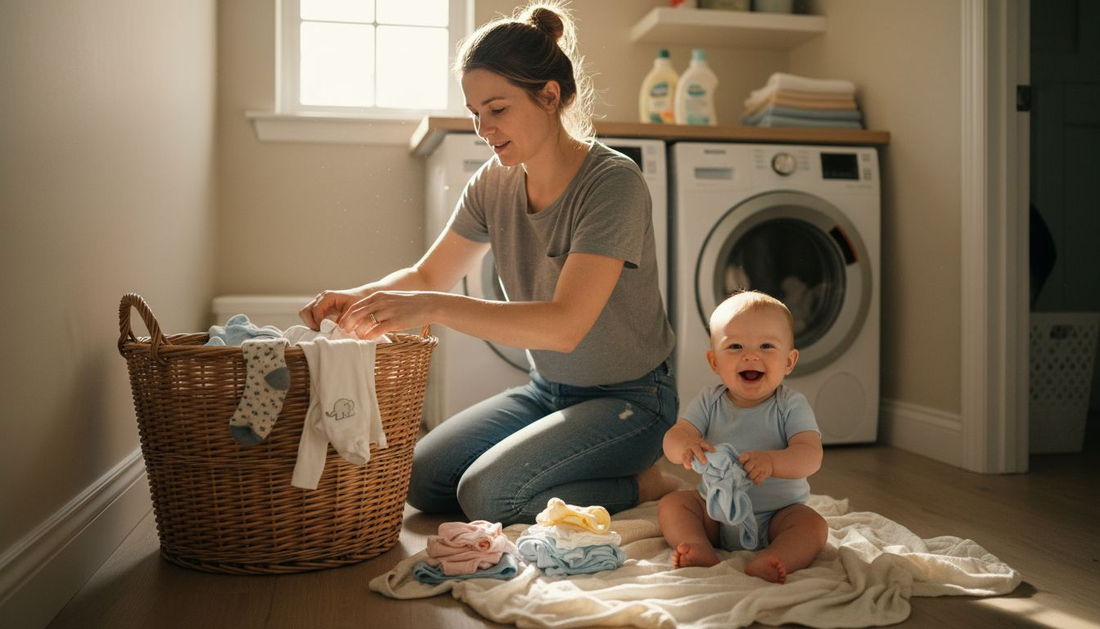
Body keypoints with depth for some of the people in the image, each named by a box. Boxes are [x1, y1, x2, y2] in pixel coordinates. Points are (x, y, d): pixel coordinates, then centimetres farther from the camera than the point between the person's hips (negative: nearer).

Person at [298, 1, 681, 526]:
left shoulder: (613, 183, -24)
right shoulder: (494, 183, -3)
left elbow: (566, 324, -33)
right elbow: (428, 275, 6)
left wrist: (432, 307, -41)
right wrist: (357, 298, -16)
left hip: (629, 399, -7)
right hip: (547, 390, 7)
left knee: (486, 493, -22)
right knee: (422, 478, -3)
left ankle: (647, 487, -1)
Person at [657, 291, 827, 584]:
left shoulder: (791, 405, -10)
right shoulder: (709, 402, -2)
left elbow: (810, 456, -23)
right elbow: (672, 438, -11)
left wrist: (770, 461, -45)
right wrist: (686, 446, -38)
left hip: (778, 513, -2)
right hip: (716, 510, 3)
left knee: (813, 525, -28)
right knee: (671, 504, -16)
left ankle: (765, 564, -46)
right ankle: (702, 552, -34)